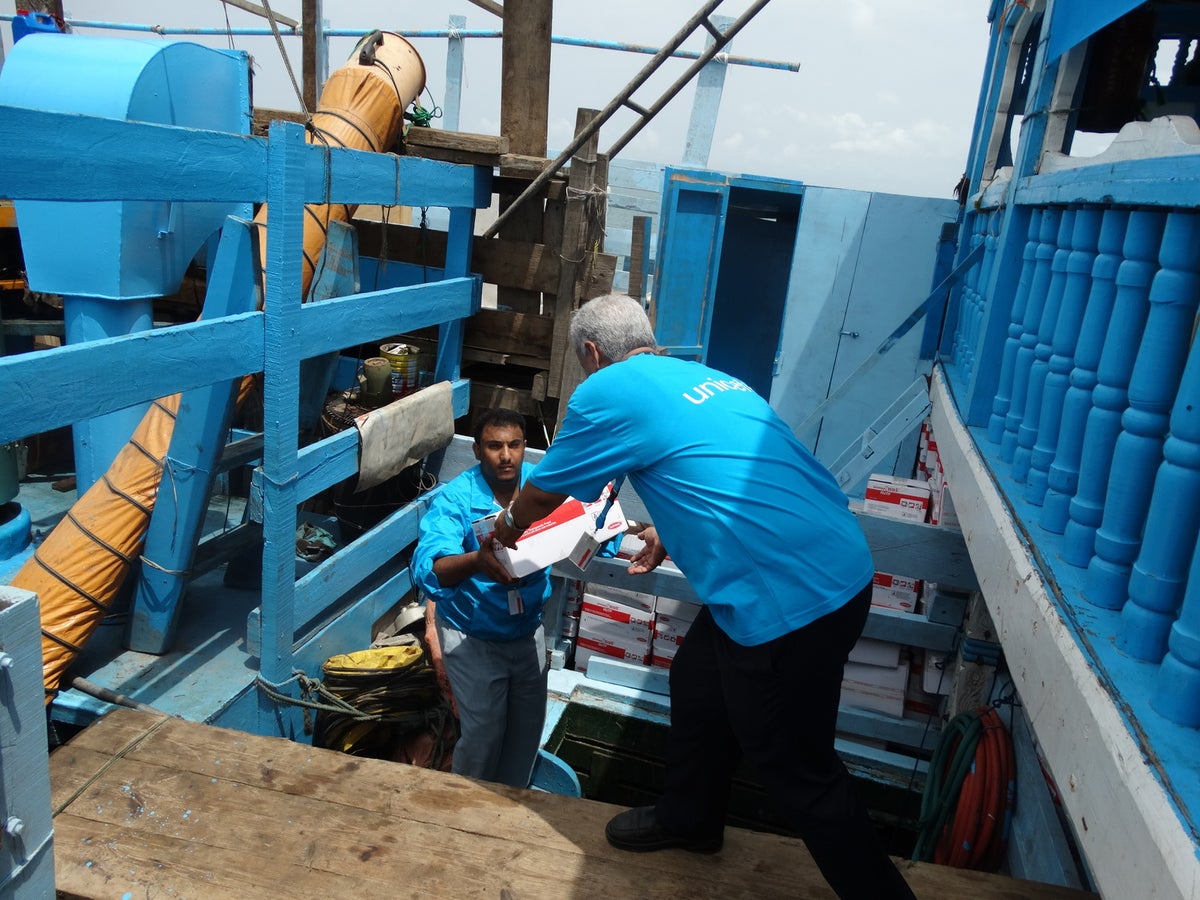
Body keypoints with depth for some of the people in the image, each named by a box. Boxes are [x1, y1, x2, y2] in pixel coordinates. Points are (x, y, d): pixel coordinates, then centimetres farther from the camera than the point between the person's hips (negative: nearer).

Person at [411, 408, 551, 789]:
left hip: (528, 630, 4)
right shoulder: (455, 497, -21)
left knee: (529, 724, 15)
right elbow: (429, 568, -34)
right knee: (484, 732, -1)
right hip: (472, 637, -4)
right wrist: (476, 561, -54)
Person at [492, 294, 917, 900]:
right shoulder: (707, 377, 17)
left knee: (799, 772, 9)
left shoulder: (610, 390, -6)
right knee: (697, 684, 25)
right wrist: (668, 539, 40)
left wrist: (510, 524, 27)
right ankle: (688, 819, 46)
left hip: (790, 600, -9)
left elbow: (544, 492, 7)